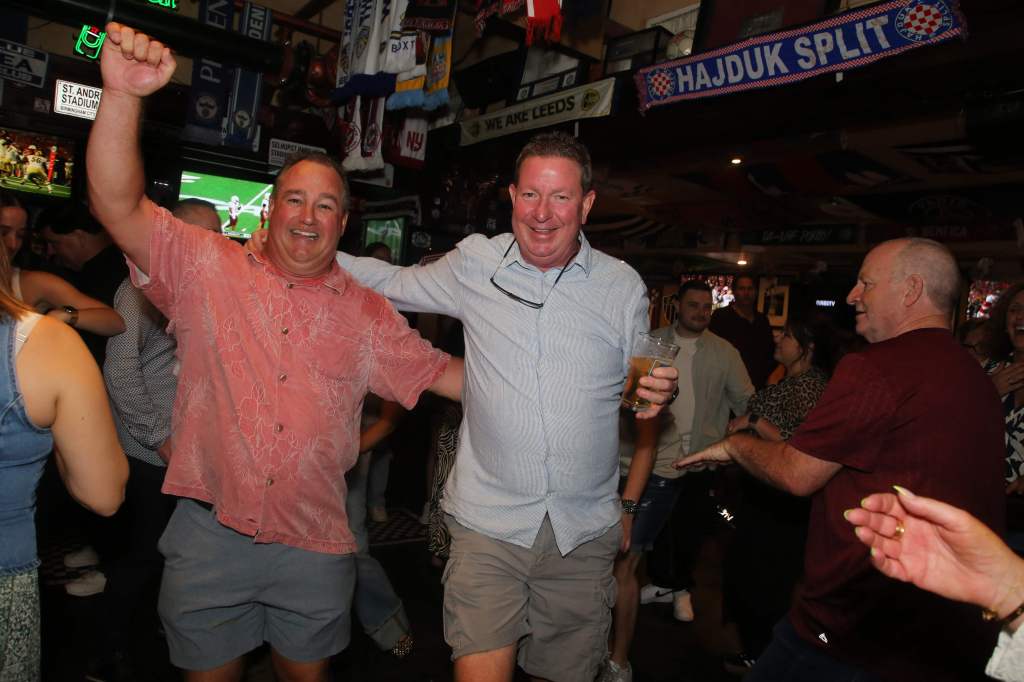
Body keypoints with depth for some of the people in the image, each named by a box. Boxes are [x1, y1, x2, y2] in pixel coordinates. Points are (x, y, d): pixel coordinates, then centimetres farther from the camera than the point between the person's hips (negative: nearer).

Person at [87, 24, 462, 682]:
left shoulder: (368, 314, 3)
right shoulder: (208, 269, -2)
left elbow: (439, 373, 6)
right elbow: (118, 205, -12)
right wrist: (123, 95, -25)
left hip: (314, 545, 1)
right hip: (210, 533, -1)